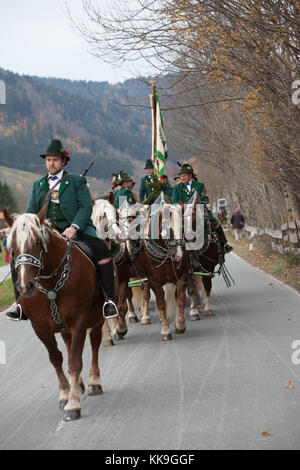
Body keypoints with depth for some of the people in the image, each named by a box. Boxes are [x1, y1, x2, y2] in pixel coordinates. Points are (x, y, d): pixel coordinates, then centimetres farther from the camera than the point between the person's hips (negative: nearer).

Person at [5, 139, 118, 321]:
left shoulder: (77, 181, 8)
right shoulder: (38, 185, 20)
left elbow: (86, 206, -2)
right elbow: (31, 211, 18)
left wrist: (74, 227, -19)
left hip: (75, 230, -3)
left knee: (102, 251, -28)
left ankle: (109, 299, -22)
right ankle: (20, 301, -8)